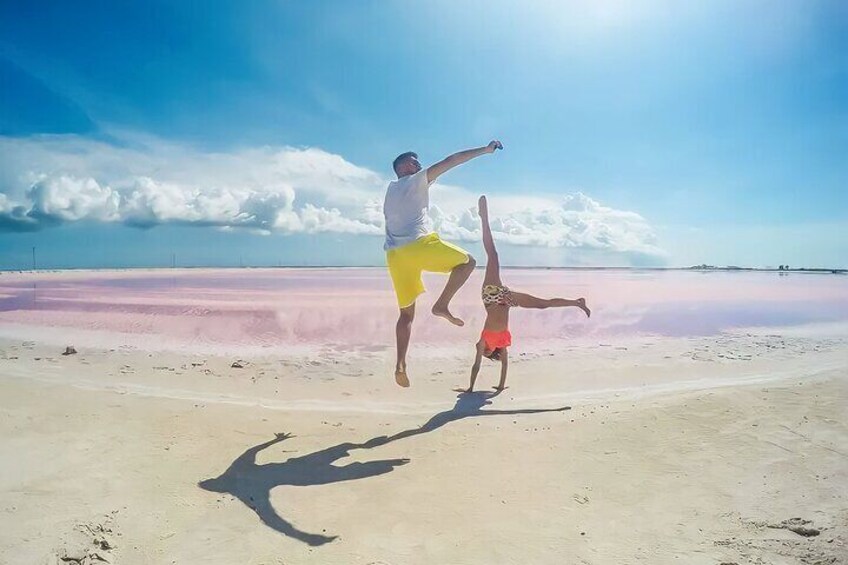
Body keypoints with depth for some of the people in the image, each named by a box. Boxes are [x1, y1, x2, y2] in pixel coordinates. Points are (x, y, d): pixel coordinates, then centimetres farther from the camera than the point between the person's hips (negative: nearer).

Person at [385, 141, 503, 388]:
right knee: (467, 261, 9)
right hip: (419, 244, -7)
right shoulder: (417, 180, 8)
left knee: (406, 312, 11)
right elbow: (450, 161, 4)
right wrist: (485, 150, 7)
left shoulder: (390, 189, 29)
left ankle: (401, 364, 0)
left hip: (394, 255, 7)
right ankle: (442, 304, -6)